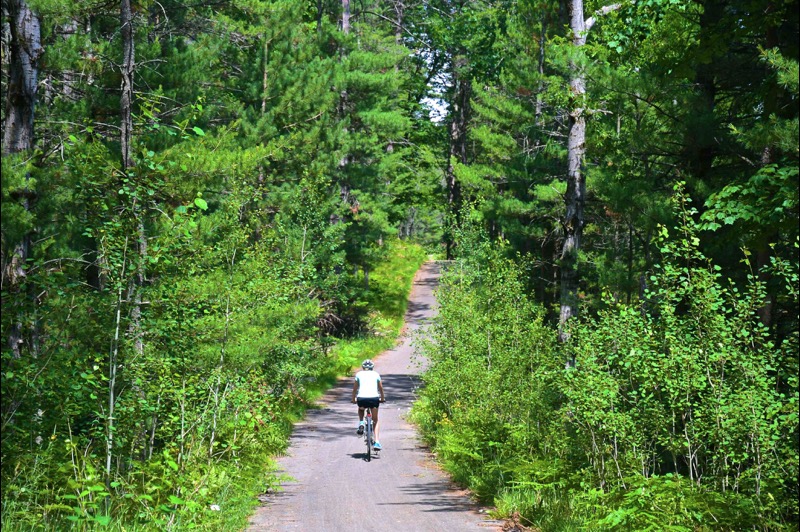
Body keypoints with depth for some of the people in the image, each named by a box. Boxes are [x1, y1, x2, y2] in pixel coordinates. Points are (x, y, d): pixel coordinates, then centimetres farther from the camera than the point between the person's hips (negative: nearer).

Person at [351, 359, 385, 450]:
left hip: (362, 398, 0)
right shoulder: (376, 374, 18)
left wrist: (353, 399, 36)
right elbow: (381, 388, 24)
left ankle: (361, 423, 11)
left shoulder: (359, 374, 17)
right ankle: (376, 442, 4)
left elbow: (355, 388, 22)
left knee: (360, 409, 37)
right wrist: (382, 398, 40)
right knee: (375, 420, 18)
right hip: (374, 398, 0)